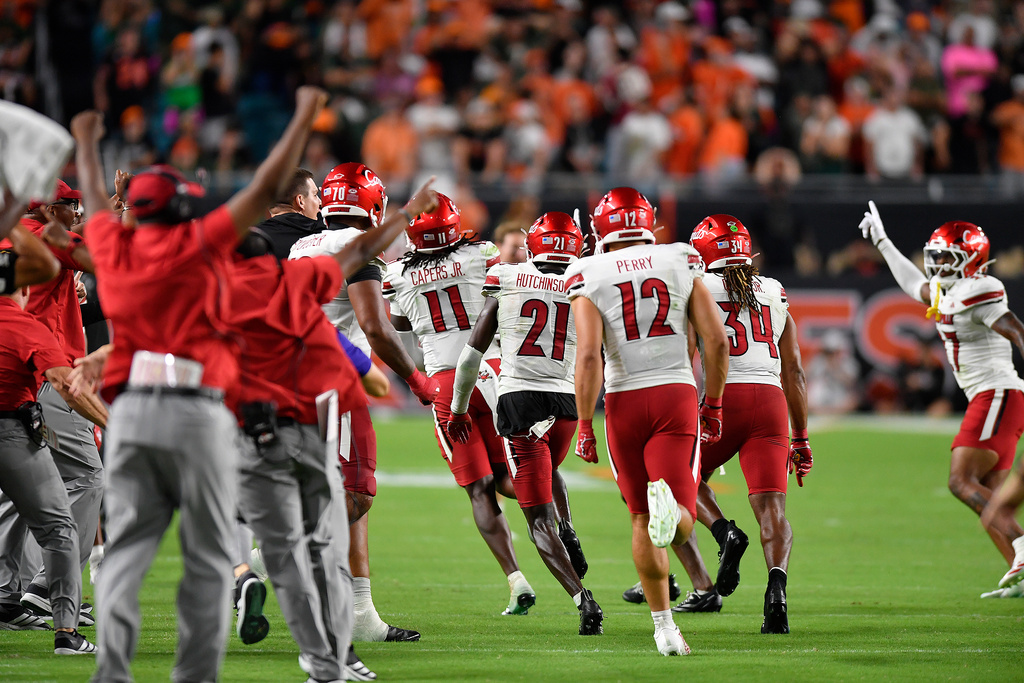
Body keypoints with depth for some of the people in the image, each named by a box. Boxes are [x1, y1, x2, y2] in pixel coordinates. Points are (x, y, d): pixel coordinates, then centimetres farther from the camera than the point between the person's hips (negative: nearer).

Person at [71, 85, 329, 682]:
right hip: (197, 412, -4)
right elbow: (266, 189, -1)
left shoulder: (113, 246, 9)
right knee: (209, 558, 2)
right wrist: (305, 118, 8)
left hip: (130, 408, 4)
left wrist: (87, 144, 50)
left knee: (126, 550, 2)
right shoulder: (198, 244, -3)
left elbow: (96, 201, 30)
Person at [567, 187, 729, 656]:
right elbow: (717, 341, 3)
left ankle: (664, 625, 15)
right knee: (680, 523, -7)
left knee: (642, 520, 14)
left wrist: (584, 426, -5)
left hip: (624, 402, 0)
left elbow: (588, 357, -11)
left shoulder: (590, 278, -1)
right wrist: (713, 405, 15)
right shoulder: (681, 265, 6)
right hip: (677, 394, 0)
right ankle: (670, 505, -44)